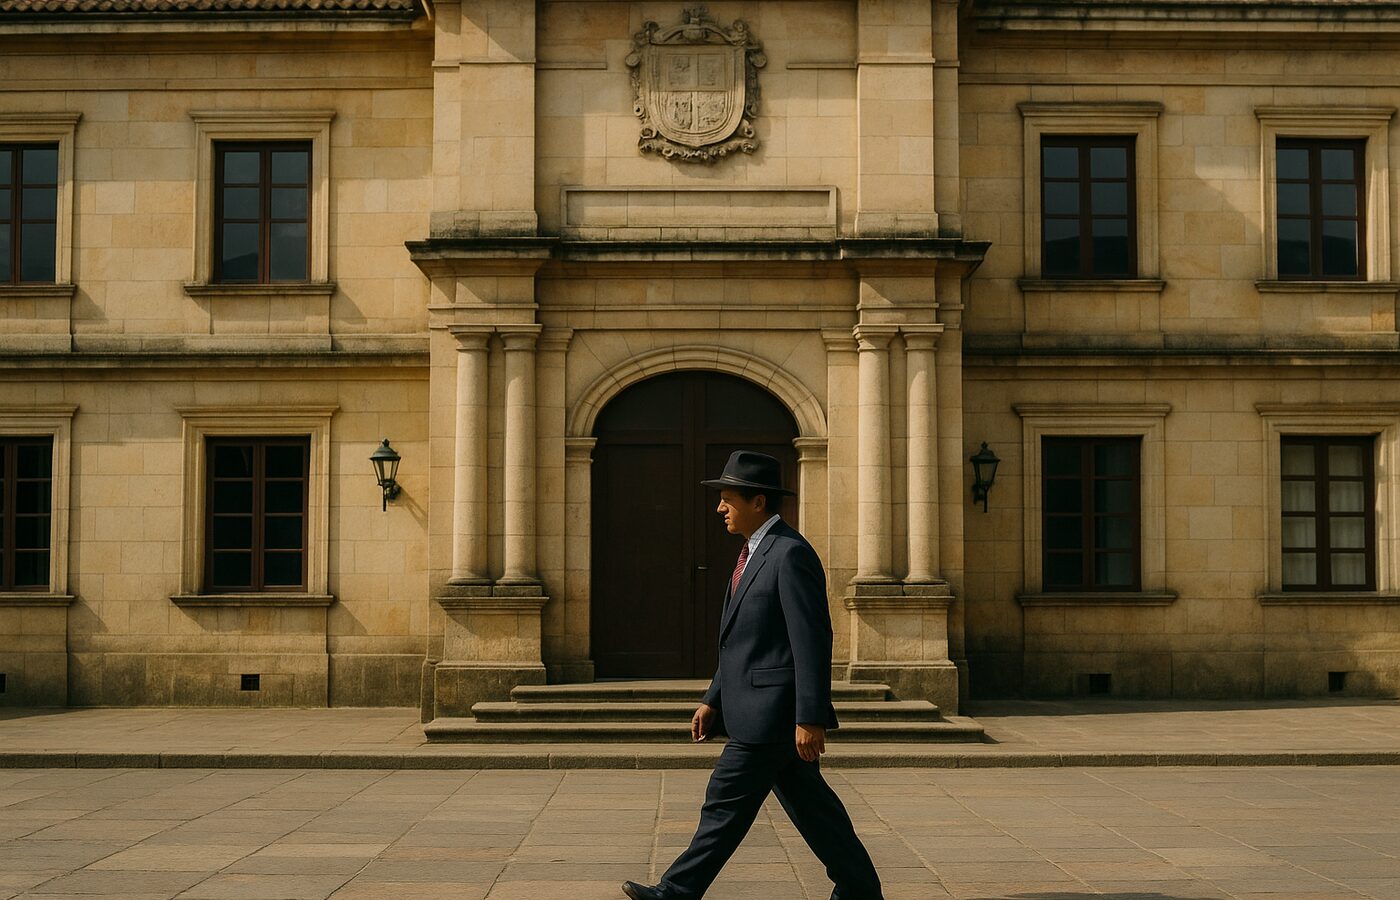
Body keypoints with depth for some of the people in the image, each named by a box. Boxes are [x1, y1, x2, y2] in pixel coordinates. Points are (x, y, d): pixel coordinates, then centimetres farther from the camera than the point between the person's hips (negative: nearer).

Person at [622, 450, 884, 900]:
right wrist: (713, 700, 18)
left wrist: (810, 718, -22)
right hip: (759, 711, 10)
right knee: (812, 808, 13)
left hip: (771, 712, -10)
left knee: (726, 805, -2)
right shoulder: (755, 553, 16)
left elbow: (812, 641, -20)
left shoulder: (791, 553, -15)